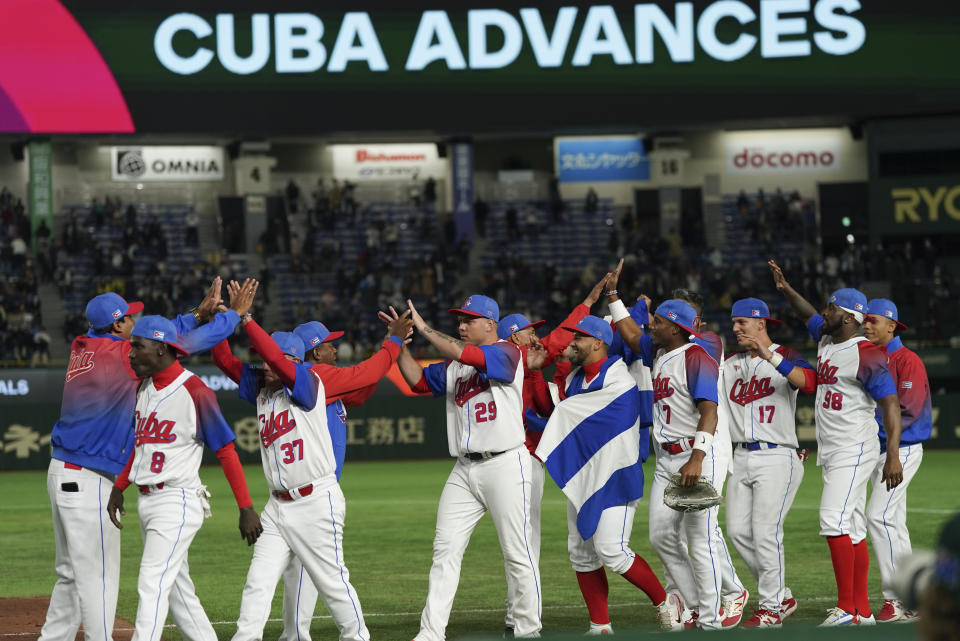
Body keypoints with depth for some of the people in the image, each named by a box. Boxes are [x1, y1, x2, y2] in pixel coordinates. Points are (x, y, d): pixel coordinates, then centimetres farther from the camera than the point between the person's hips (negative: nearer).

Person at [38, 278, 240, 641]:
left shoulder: (84, 348, 8)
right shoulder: (120, 353, -14)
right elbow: (186, 343, -11)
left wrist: (199, 314, 17)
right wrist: (236, 314, 2)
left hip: (63, 473, 9)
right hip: (88, 480, -9)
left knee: (72, 572, 17)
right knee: (98, 575, -4)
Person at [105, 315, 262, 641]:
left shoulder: (195, 391, -13)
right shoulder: (144, 387, 11)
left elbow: (226, 450, -12)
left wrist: (246, 508, -14)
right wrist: (119, 487, 11)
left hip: (177, 501, -9)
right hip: (146, 501, 9)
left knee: (152, 585, -16)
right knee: (176, 588, 12)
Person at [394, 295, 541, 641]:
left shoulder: (507, 352, -7)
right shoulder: (454, 364, 18)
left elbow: (462, 354, -22)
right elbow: (418, 380, 15)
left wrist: (424, 329, -16)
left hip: (505, 465, -7)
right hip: (465, 469, 7)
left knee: (518, 554, -3)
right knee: (445, 550, 1)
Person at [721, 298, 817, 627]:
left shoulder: (786, 357, -4)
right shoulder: (729, 363, 16)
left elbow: (809, 383, -23)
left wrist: (769, 356, -30)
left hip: (776, 457, -7)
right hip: (741, 459, 7)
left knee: (765, 533, -10)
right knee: (739, 531, 4)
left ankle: (771, 608, -1)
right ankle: (782, 596, 18)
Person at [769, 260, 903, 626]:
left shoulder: (866, 354, -15)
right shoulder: (826, 340, 12)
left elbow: (890, 404, -19)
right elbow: (807, 314, 32)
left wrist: (893, 455, -26)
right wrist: (785, 289, 14)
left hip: (855, 451, -9)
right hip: (830, 452, 9)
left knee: (835, 522, -18)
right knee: (851, 529, 8)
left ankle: (847, 608, -17)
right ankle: (862, 610, 9)